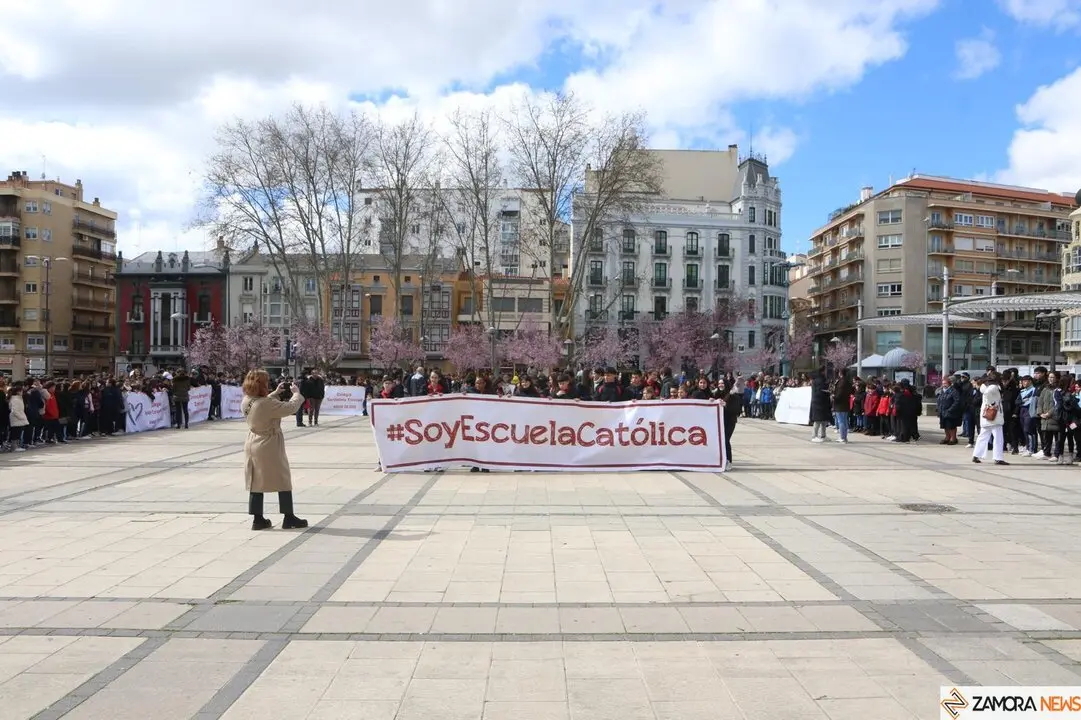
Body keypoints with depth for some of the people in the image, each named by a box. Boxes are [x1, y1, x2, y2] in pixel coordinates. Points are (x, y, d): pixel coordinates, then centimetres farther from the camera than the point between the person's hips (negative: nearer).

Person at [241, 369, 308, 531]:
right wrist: (296, 393, -6)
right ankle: (289, 517, 15)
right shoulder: (267, 404, -26)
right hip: (270, 447, -8)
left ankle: (257, 519, 18)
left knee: (256, 482, 13)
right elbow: (291, 407, -22)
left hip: (252, 445, 8)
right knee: (283, 481, 7)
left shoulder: (246, 402, -1)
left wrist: (276, 393, 19)